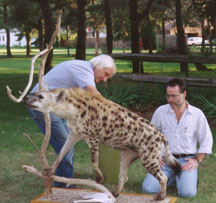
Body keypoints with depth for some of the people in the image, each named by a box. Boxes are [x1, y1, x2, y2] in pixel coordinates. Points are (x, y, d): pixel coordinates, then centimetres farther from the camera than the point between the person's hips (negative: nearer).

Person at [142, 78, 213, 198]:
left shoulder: (197, 114, -1)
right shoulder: (160, 111, 3)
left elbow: (206, 140, 6)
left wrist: (197, 160, -4)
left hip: (186, 160, -2)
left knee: (187, 193, -24)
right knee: (148, 189, -18)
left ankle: (188, 177, 11)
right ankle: (172, 177, 11)